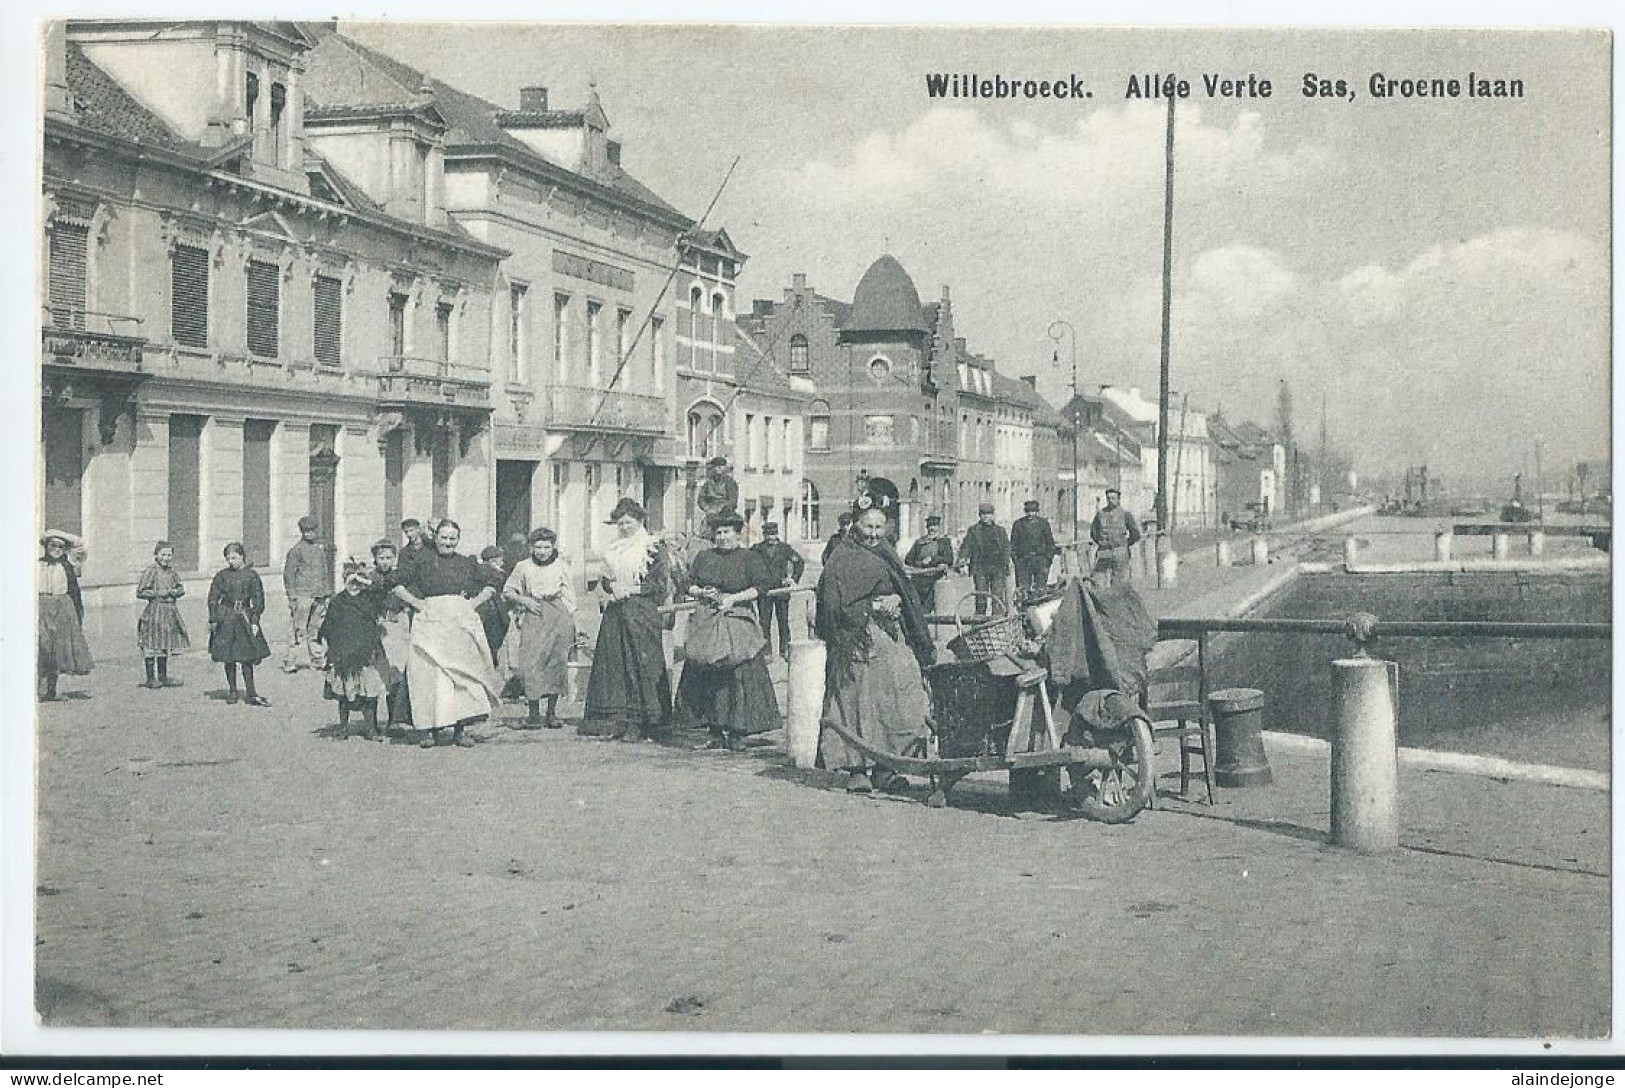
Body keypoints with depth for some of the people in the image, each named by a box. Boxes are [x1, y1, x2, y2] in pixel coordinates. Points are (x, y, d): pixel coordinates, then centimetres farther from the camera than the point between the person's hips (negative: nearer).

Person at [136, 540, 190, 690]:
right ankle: (150, 679, 5)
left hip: (170, 611, 7)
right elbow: (140, 593, -11)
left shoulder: (171, 571, 10)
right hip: (155, 610, -7)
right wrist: (158, 593, -16)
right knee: (151, 647, -2)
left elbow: (181, 588, 16)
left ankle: (163, 677, 22)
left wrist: (175, 592, -5)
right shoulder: (151, 572, -9)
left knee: (164, 646, 14)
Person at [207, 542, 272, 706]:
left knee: (247, 657, -3)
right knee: (229, 658, 5)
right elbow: (213, 598, 7)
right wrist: (213, 620, -1)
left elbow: (258, 600, 2)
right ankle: (232, 691, 14)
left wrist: (255, 621, -4)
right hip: (225, 617, 1)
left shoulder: (251, 575, 1)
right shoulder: (222, 576, 4)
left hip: (244, 618, -1)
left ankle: (250, 693, -1)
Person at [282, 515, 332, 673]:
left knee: (316, 629, 9)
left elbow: (328, 570, 22)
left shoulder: (322, 547, 14)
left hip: (319, 595, 5)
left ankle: (316, 660, 15)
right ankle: (290, 661, -7)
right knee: (298, 629, -8)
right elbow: (288, 573, -3)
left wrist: (328, 592, 19)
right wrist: (292, 596, -9)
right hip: (302, 594, -5)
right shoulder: (297, 549, -3)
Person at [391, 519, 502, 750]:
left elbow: (489, 588, 20)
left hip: (462, 622, 1)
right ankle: (432, 730, -3)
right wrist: (417, 603, -1)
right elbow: (398, 587, 12)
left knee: (463, 673, -2)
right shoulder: (422, 564, 7)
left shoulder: (468, 563, 11)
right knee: (431, 674, -7)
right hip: (431, 624, -1)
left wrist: (475, 602, 3)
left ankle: (459, 730, 3)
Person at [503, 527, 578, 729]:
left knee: (557, 663, -3)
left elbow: (570, 599, 12)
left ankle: (551, 713, 4)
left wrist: (572, 626, 7)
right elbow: (507, 592, 12)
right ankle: (534, 714, -8)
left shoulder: (561, 568, 11)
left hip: (559, 618, 1)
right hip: (533, 618, -1)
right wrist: (524, 600, -5)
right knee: (531, 662, -12)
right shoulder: (523, 567, 8)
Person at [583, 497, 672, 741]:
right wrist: (612, 586, -3)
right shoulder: (613, 548, 16)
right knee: (612, 663, 2)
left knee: (640, 664, -8)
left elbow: (661, 583, -7)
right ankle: (613, 719, 5)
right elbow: (604, 579, 19)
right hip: (616, 611, 6)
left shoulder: (653, 547, -3)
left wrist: (633, 589, -13)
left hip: (643, 612, -6)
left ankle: (638, 724, -6)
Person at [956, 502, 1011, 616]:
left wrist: (1007, 566, 7)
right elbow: (965, 548, 4)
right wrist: (962, 564, -10)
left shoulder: (1000, 530, 16)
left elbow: (1006, 548, 16)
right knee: (981, 597, -6)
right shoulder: (973, 530, 11)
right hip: (980, 569, -1)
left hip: (998, 568, 1)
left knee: (999, 597, -6)